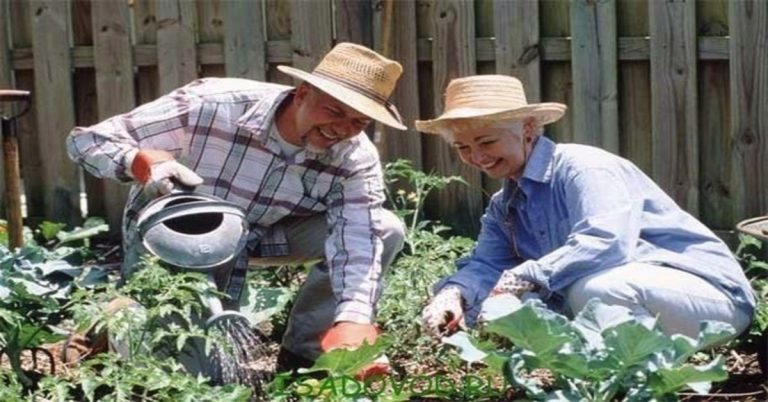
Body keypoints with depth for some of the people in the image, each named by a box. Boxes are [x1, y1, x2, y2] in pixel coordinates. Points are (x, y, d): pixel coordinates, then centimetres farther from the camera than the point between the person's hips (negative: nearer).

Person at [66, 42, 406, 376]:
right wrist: (140, 161, -49)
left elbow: (358, 243, -33)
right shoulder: (212, 106, -31)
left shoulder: (356, 160, -21)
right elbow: (85, 140, -27)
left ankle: (302, 354, -3)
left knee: (385, 230, -14)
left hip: (266, 237, 4)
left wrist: (354, 319, -53)